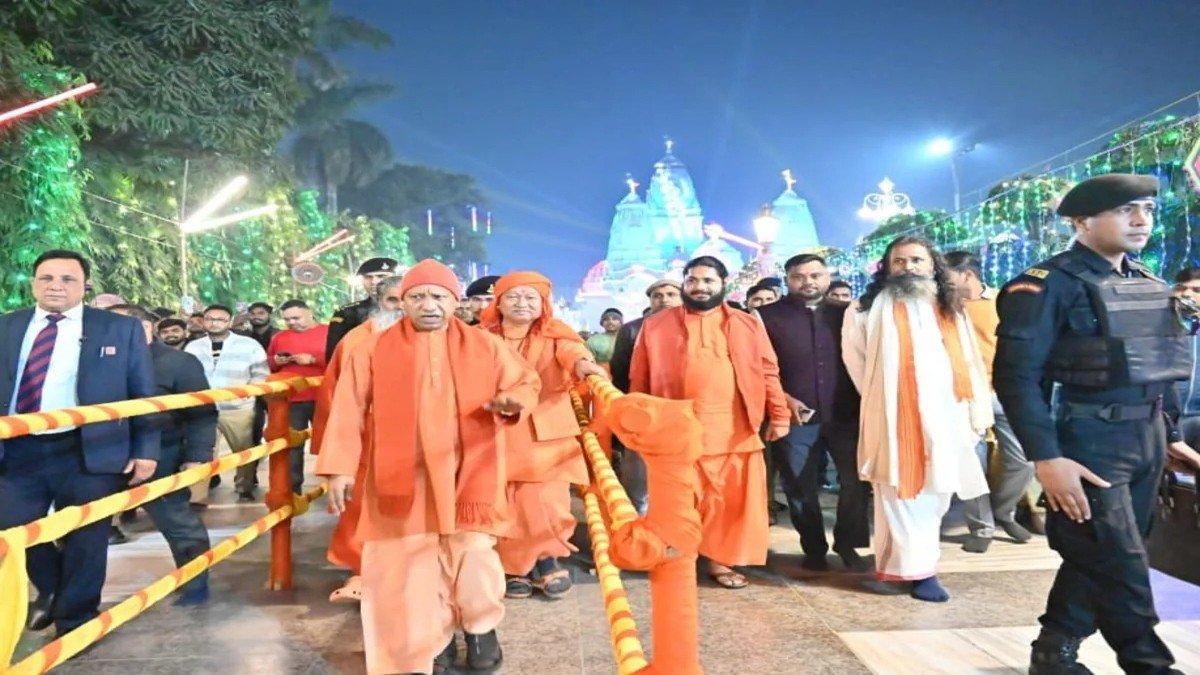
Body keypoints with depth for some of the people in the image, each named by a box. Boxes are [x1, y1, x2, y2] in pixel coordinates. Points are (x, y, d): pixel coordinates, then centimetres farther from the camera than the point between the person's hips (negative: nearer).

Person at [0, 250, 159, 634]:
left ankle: (74, 622, 30)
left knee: (84, 542, 8)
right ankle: (51, 588, 40)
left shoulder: (121, 329, 2)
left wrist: (145, 450, -4)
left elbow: (144, 395, 2)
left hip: (88, 454, -2)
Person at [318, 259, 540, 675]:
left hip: (468, 474, 0)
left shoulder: (485, 347, 6)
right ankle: (436, 638, 27)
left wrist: (513, 401, -11)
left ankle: (481, 627, 25)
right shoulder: (374, 350, 3)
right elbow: (349, 410, 2)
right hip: (404, 477, 1)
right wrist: (339, 467, -3)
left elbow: (526, 382, 12)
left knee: (473, 553, -5)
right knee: (412, 562, 4)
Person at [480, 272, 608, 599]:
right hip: (499, 434, 1)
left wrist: (581, 362, -41)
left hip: (545, 435, 0)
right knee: (506, 505, 0)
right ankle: (514, 566, 21)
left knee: (546, 501, -3)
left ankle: (547, 558, 22)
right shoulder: (484, 338, 8)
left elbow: (570, 349, -18)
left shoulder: (553, 334, 4)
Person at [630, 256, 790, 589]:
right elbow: (639, 378, 6)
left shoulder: (747, 324, 10)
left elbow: (768, 372, 9)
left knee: (731, 499, 4)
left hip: (735, 430, 2)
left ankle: (720, 561, 20)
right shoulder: (655, 325, 6)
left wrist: (779, 415, 3)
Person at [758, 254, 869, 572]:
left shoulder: (846, 314, 8)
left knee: (856, 481, 4)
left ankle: (847, 545, 23)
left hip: (846, 415, 2)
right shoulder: (769, 316, 0)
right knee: (800, 487, 7)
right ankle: (814, 548, 24)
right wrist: (784, 399, -11)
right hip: (796, 417, -1)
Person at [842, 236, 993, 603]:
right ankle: (917, 568, 4)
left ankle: (905, 559, 23)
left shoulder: (951, 311, 15)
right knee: (903, 493, -4)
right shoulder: (870, 310, 3)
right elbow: (855, 360, 6)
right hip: (895, 419, -4)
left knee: (935, 494, 9)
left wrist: (978, 414, 5)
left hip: (945, 418, 4)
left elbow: (971, 366, 12)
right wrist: (878, 397, 3)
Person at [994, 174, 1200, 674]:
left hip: (1147, 441, 8)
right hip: (1089, 445, -8)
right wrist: (1045, 458, -22)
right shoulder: (1049, 284, -13)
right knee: (1120, 567, -1)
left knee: (1097, 558, 15)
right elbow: (1016, 376, -18)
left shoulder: (1149, 284, 12)